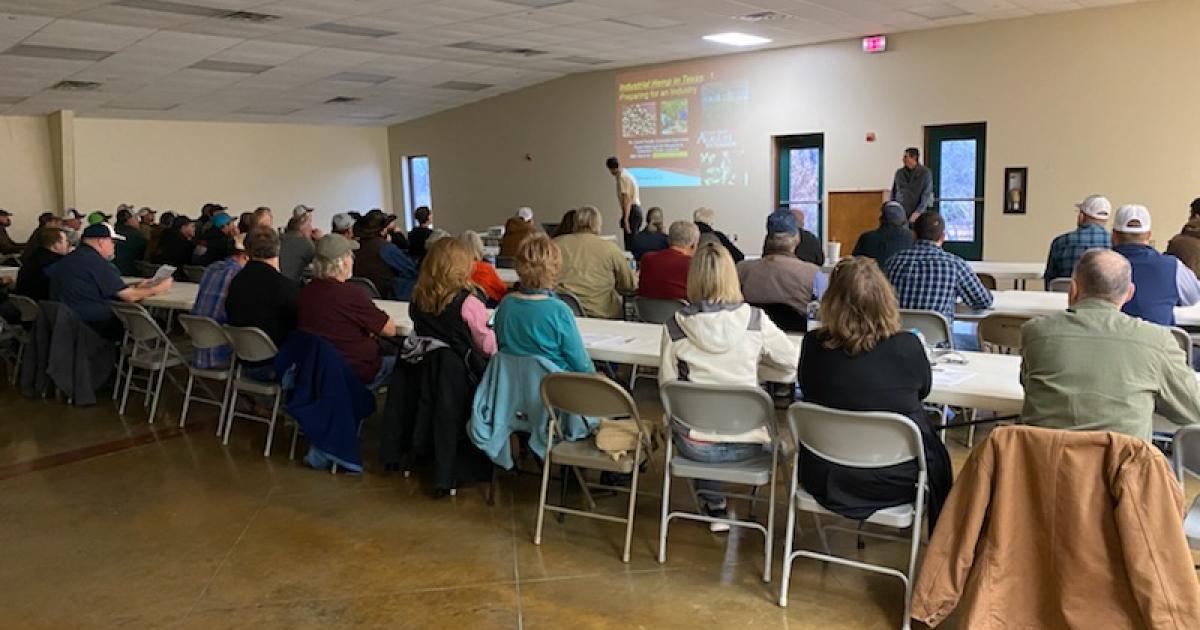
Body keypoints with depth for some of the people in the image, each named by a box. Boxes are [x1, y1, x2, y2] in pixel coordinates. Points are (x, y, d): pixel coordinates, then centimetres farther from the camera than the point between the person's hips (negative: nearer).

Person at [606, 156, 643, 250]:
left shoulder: (622, 177, -12)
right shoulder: (627, 174, 18)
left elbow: (627, 199, -19)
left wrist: (625, 219, -23)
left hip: (631, 210, -10)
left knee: (630, 245, -11)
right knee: (634, 242, 11)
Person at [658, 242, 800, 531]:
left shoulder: (675, 326, -10)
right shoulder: (755, 321, -9)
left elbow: (667, 383, -3)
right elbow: (793, 361, 2)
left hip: (695, 446, 0)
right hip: (746, 444, 0)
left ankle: (715, 507, 37)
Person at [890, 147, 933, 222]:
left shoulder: (925, 173, -3)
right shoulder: (899, 172, 8)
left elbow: (926, 195, -8)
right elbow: (893, 192, 14)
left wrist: (918, 212, -17)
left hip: (917, 215, -3)